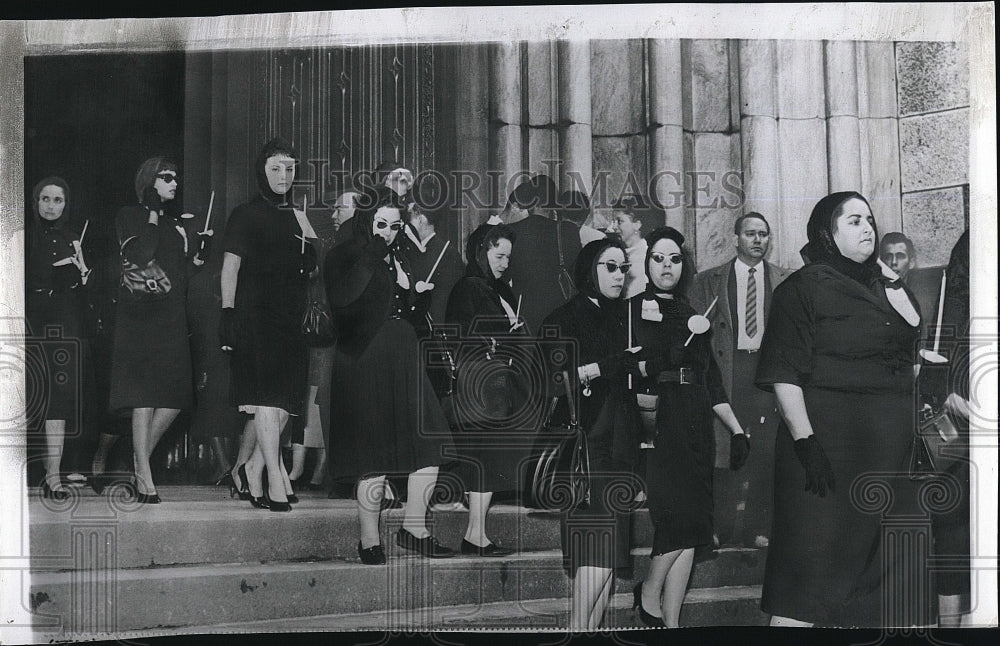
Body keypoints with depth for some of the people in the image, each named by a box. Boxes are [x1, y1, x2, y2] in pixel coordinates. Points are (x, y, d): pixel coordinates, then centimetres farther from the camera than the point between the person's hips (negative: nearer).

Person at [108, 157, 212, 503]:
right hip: (141, 315, -6)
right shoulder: (129, 217, 2)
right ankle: (145, 481, -6)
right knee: (144, 398, -9)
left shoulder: (180, 224, 19)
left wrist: (200, 248, 2)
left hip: (173, 317, 6)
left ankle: (139, 460, 18)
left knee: (175, 399, 1)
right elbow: (139, 258, -15)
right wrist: (153, 217, -8)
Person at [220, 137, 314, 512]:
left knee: (283, 401, 1)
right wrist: (227, 312, -12)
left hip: (289, 317, 6)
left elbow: (310, 270, 22)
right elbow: (230, 267, -5)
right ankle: (275, 480, -17)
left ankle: (247, 466, 15)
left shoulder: (297, 219, 19)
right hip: (254, 314, -6)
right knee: (267, 396, -15)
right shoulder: (245, 215, 3)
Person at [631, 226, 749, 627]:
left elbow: (711, 380, 20)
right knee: (679, 517, -15)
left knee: (690, 527, 1)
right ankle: (649, 592, 9)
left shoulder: (691, 315, 19)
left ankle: (670, 621, 6)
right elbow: (642, 367, -10)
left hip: (695, 426, 6)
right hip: (657, 421, -6)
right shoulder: (635, 308, 2)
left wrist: (736, 429, 16)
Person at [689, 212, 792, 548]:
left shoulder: (785, 281, 12)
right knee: (723, 446, -3)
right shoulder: (708, 280, 9)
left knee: (765, 450, 0)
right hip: (727, 368, -1)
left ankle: (757, 528, 8)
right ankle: (721, 528, 5)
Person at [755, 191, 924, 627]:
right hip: (828, 441, -7)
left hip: (889, 446, 7)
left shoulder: (880, 286, 17)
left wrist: (888, 277, 4)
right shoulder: (803, 288, -5)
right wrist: (806, 442, -21)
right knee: (810, 560, -7)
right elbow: (785, 374, -12)